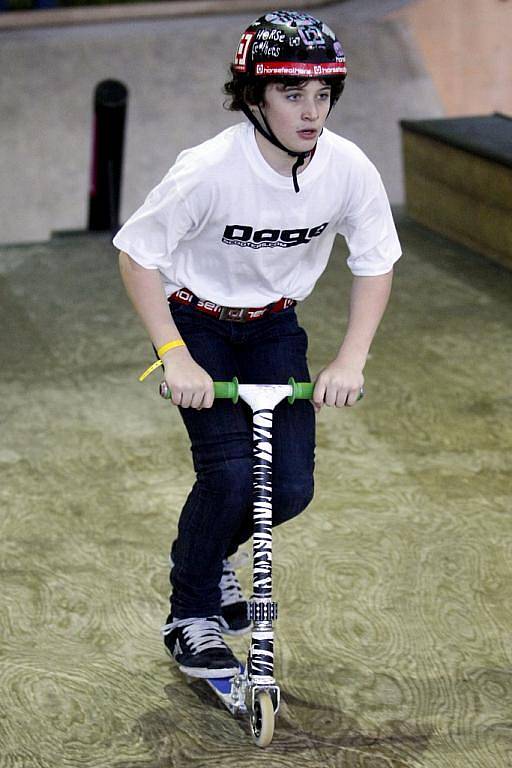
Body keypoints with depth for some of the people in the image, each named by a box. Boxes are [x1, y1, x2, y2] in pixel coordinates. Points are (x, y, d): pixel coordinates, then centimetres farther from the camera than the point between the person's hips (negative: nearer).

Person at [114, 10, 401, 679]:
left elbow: (376, 264, -4)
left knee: (291, 488, -4)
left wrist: (350, 360, -14)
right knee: (230, 473, -18)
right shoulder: (209, 170, -30)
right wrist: (175, 357, -24)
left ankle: (210, 555, 29)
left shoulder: (349, 168, -20)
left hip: (274, 324, 4)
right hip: (197, 320, -4)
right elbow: (137, 254, -18)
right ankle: (190, 618, 6)